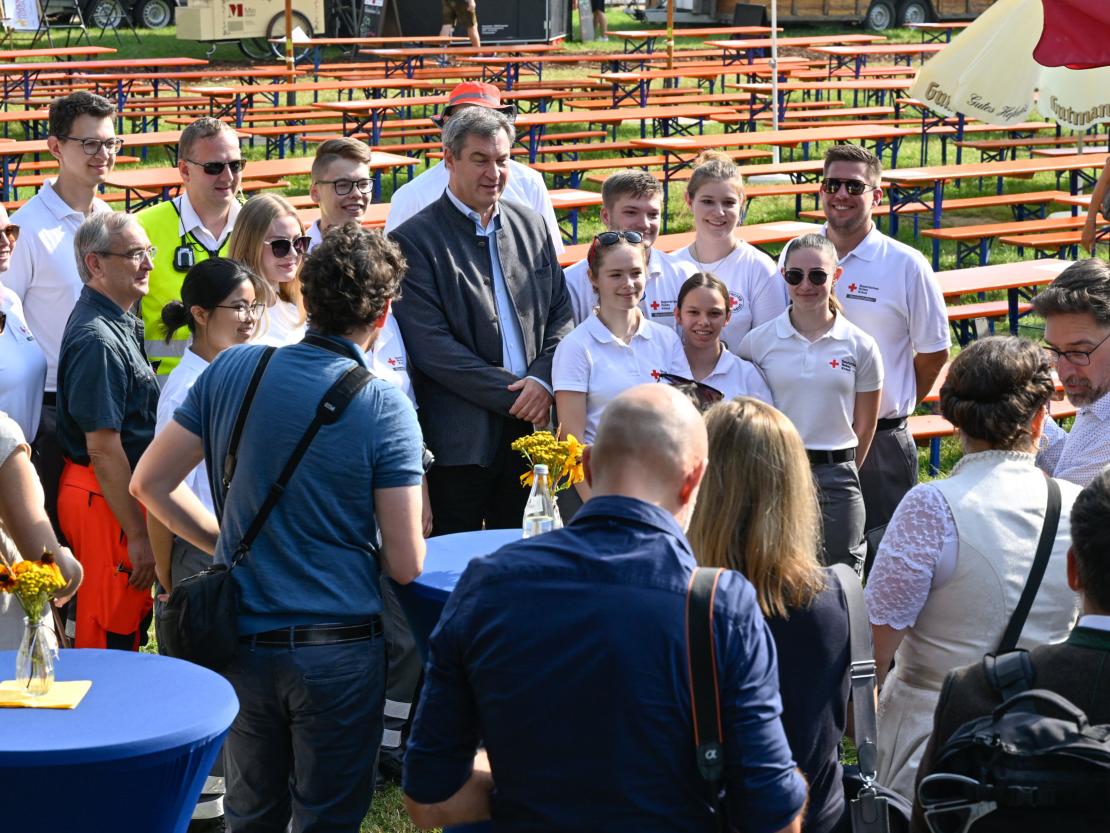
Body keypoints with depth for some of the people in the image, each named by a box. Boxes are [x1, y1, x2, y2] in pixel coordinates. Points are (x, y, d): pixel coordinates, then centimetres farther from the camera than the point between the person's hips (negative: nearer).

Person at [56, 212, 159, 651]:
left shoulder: (119, 323, 12)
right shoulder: (97, 340, -21)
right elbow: (103, 449, -24)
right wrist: (138, 535, -22)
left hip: (125, 493, 10)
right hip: (107, 500, -10)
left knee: (131, 626, 17)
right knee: (111, 638, -3)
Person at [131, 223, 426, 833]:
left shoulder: (232, 370, -2)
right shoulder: (384, 406, -12)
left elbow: (150, 483, 4)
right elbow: (406, 566, -12)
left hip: (242, 643, 4)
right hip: (339, 647, -3)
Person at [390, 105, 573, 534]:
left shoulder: (530, 226, 12)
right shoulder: (415, 240, -6)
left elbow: (560, 314, 13)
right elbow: (431, 345, -13)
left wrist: (543, 380, -6)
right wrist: (512, 392, -14)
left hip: (530, 425, 5)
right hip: (459, 437, -5)